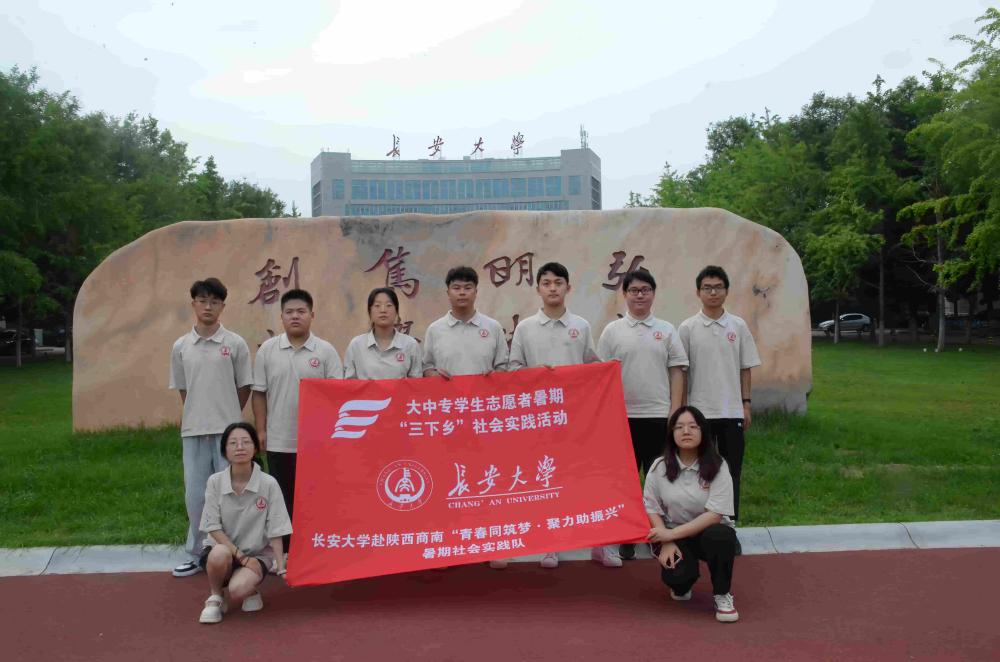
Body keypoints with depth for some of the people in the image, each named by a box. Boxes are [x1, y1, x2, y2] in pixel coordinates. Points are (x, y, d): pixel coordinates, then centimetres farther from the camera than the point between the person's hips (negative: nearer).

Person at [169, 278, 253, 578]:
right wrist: (196, 417, 9)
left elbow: (245, 387, 3)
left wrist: (228, 416, 8)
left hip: (228, 430, -2)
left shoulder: (235, 344, -2)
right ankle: (196, 554, 20)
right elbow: (182, 390, 12)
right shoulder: (181, 346, 5)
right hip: (193, 431, 2)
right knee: (195, 495, 8)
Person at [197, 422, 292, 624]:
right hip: (223, 546, 1)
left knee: (238, 590, -30)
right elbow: (213, 528, -8)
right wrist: (241, 556, -18)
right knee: (219, 554, -35)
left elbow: (275, 532, -8)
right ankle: (215, 598, -4)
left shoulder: (269, 484, -12)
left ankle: (252, 590, 8)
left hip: (257, 554, -1)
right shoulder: (215, 482, -8)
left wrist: (281, 568, -16)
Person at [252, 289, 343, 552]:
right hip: (279, 441, 1)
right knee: (282, 498, 9)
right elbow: (259, 393, 6)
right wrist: (261, 430, 1)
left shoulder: (325, 351, -1)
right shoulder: (267, 349, 4)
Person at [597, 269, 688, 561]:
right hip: (623, 415, 0)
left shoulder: (666, 330, 5)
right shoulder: (612, 331, 3)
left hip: (659, 415, 1)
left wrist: (675, 411, -3)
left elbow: (676, 372, 5)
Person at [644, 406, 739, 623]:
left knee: (720, 536, -37)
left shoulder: (717, 467, -12)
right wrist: (666, 542, -18)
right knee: (677, 574, -30)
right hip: (671, 536, 1)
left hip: (707, 532, -1)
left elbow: (715, 515, -19)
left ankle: (722, 594, -10)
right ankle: (681, 588, 12)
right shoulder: (660, 467, -5)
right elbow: (651, 508, -2)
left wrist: (672, 534, -23)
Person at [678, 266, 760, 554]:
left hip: (731, 411, 2)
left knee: (731, 472, 6)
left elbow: (745, 368, 8)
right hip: (700, 411, -2)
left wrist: (746, 405, 4)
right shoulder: (687, 328, -1)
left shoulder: (738, 326, 4)